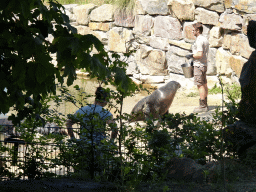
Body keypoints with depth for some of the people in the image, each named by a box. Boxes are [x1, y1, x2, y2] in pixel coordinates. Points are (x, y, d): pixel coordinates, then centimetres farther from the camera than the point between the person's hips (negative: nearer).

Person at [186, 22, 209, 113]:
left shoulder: (199, 40, -18)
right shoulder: (205, 39, 14)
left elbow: (200, 54, -25)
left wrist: (191, 56, -11)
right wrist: (193, 58, 21)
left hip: (199, 65, -10)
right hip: (204, 64, 10)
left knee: (200, 85, -8)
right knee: (204, 84, 13)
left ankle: (202, 106, -8)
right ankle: (205, 104, 18)